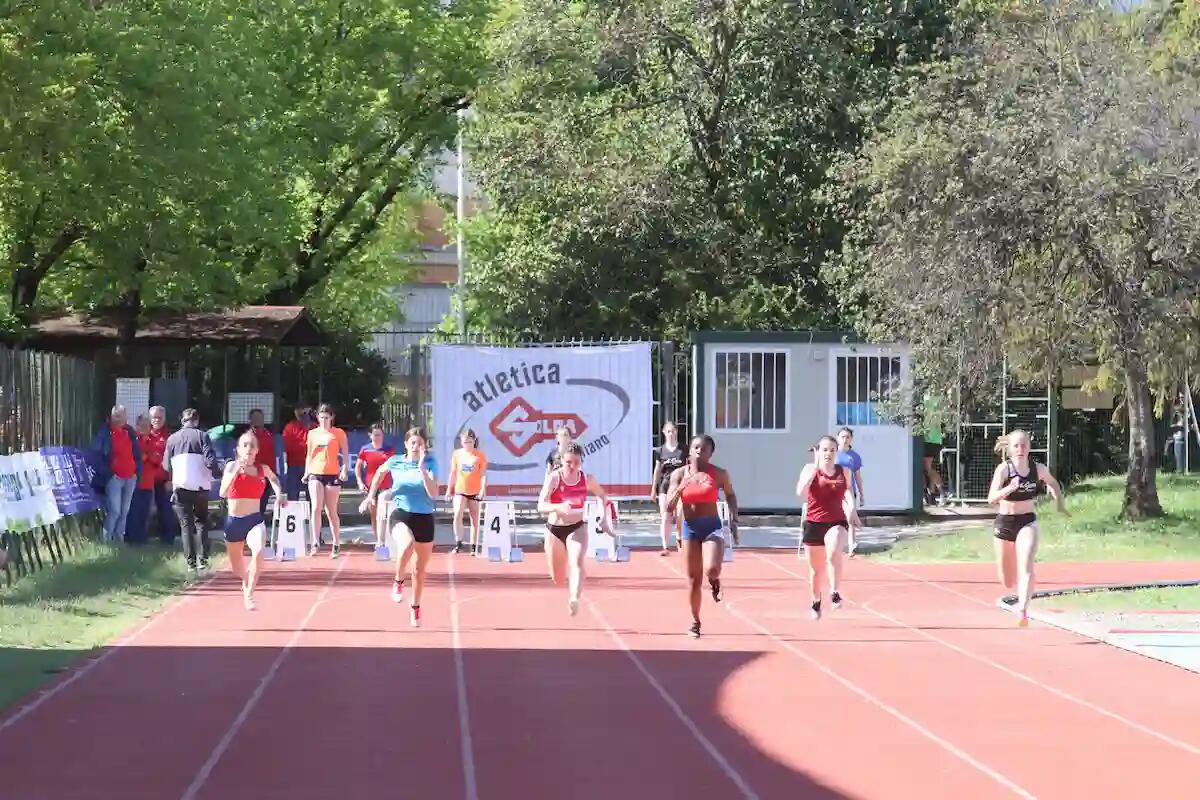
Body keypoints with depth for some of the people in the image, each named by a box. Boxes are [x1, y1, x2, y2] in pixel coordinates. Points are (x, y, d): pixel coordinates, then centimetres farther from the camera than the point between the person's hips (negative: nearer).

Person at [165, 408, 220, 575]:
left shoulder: (172, 439, 4)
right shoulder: (202, 436, -2)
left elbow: (166, 465, 5)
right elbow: (210, 461, -11)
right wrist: (216, 474, 8)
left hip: (180, 486, 1)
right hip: (201, 486, -1)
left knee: (186, 525, 7)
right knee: (201, 523, 12)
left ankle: (191, 563, 1)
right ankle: (202, 560, -1)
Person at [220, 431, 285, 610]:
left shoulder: (263, 469, 1)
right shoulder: (232, 466, -7)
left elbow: (273, 478, 27)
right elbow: (223, 493, -22)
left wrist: (280, 494, 10)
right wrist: (235, 472, -32)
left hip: (255, 520, 0)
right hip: (234, 521, 0)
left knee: (258, 552, -31)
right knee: (236, 567, 17)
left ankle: (249, 594, -22)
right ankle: (246, 581, 53)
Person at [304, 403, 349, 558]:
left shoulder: (338, 433, 3)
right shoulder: (312, 433, 11)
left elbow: (345, 453, 2)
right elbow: (309, 454, 17)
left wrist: (345, 469, -12)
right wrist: (306, 472, 9)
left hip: (333, 474, -2)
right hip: (315, 474, 2)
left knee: (331, 511, 3)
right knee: (316, 508, -14)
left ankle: (336, 545, 14)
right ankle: (316, 543, -15)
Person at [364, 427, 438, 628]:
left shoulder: (430, 463, -6)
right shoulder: (395, 462, -2)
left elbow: (434, 494, -17)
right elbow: (380, 472, 23)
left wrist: (422, 468, -25)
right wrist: (371, 495, 21)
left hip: (424, 518, 1)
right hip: (401, 515, -1)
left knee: (419, 570, 11)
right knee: (407, 544, -37)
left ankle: (415, 607, 34)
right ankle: (398, 581, -11)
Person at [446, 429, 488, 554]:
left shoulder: (480, 455, -2)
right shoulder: (457, 454, 5)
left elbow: (483, 474, -4)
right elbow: (453, 473, 12)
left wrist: (483, 489, -16)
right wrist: (449, 489, 12)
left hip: (475, 492, -1)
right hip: (460, 490, 1)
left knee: (475, 519, 7)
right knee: (457, 514, -19)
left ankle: (474, 546, 15)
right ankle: (458, 542, -14)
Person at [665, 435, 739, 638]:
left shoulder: (719, 474, -1)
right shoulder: (679, 474, 1)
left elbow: (730, 495, 17)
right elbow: (670, 505, -3)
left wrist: (734, 519, 8)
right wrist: (682, 486, -18)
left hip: (712, 526, -2)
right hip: (690, 528, 2)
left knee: (711, 569, -25)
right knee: (693, 579, 5)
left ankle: (715, 582, 14)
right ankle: (695, 622, 22)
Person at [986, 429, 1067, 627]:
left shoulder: (1038, 469, -6)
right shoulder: (1003, 469, -15)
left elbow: (1053, 482, 18)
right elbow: (992, 499, -27)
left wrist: (1059, 503, 11)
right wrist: (1010, 488, -42)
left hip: (1027, 522, 0)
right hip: (1005, 522, 0)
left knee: (1026, 567, -26)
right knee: (1008, 581, 14)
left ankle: (1023, 610, -35)